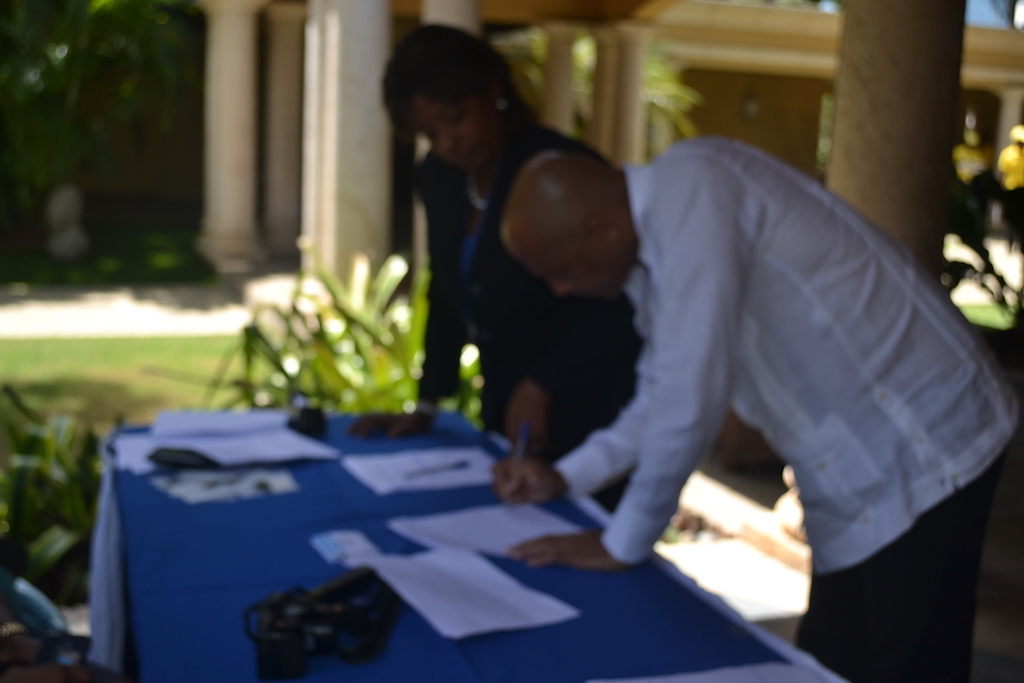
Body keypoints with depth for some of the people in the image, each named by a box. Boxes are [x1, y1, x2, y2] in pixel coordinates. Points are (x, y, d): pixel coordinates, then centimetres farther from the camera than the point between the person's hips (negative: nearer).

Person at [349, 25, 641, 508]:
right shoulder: (438, 178, 3)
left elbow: (617, 308, -21)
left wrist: (541, 387, -25)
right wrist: (426, 406, 9)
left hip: (587, 414, -6)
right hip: (503, 405, 7)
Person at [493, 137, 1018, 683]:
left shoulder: (690, 185, -22)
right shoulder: (649, 254, 7)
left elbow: (693, 389, -26)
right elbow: (664, 396, 20)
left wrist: (622, 543, -15)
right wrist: (566, 476, 13)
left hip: (925, 450, -9)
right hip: (860, 475, 9)